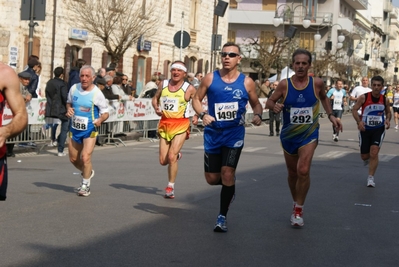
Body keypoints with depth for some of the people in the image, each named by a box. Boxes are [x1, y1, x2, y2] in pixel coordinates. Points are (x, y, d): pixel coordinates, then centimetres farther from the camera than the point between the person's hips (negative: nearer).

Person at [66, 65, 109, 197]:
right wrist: (68, 109, -7)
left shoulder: (97, 93, -14)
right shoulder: (74, 88, -3)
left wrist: (100, 119, -29)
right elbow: (69, 102, 16)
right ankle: (88, 172, 44)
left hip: (89, 130, -5)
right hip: (74, 129, 5)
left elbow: (105, 113, -8)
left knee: (85, 158, -15)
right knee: (73, 159, 13)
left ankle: (85, 185, 7)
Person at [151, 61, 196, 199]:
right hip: (164, 124, 4)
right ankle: (177, 155, 42)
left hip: (180, 125, -4)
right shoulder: (163, 84, 5)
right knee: (163, 161, 6)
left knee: (171, 157, -14)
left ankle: (170, 187, 2)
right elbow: (155, 98, 18)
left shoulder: (189, 88, -5)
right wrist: (156, 107, -2)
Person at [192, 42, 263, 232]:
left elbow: (256, 104, 10)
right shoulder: (210, 78, -2)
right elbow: (196, 99, 6)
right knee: (212, 179, 6)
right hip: (213, 133, 2)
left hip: (234, 134, -2)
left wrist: (258, 115, -12)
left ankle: (222, 217, 2)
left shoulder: (246, 82, -1)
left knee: (227, 173, -12)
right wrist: (202, 114, -13)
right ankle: (229, 185, 42)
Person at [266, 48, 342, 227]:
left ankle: (299, 209, -4)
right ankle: (296, 203, 37)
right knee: (292, 173, 13)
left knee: (303, 171, -19)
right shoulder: (285, 84, -10)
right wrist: (274, 106, -26)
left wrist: (330, 115, 3)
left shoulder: (317, 83, -7)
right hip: (289, 135, 1)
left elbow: (323, 98, 13)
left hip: (309, 135, -1)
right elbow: (269, 101, -3)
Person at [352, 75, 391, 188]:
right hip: (365, 129, 0)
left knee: (374, 153, -16)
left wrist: (388, 120, -8)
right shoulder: (363, 97, -12)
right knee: (364, 156, 8)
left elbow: (388, 112, 13)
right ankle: (367, 159, 49)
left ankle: (371, 178, -4)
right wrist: (359, 121, -27)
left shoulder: (385, 100, -3)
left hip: (379, 129, 0)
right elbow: (354, 110, -10)